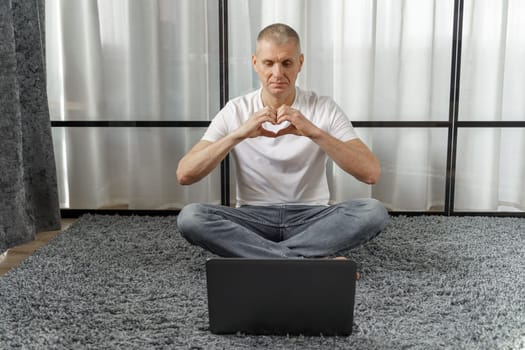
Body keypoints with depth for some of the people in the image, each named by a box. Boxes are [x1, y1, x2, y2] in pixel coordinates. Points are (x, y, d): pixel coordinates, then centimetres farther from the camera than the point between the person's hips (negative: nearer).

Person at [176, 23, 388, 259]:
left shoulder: (325, 109, -3)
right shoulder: (235, 111, -1)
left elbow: (371, 173, -15)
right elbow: (184, 175, -11)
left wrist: (314, 133, -27)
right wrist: (238, 134, -24)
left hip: (311, 218, 0)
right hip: (253, 218, 1)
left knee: (374, 211, -28)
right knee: (189, 217, -28)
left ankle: (256, 257, -25)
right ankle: (313, 263, -27)